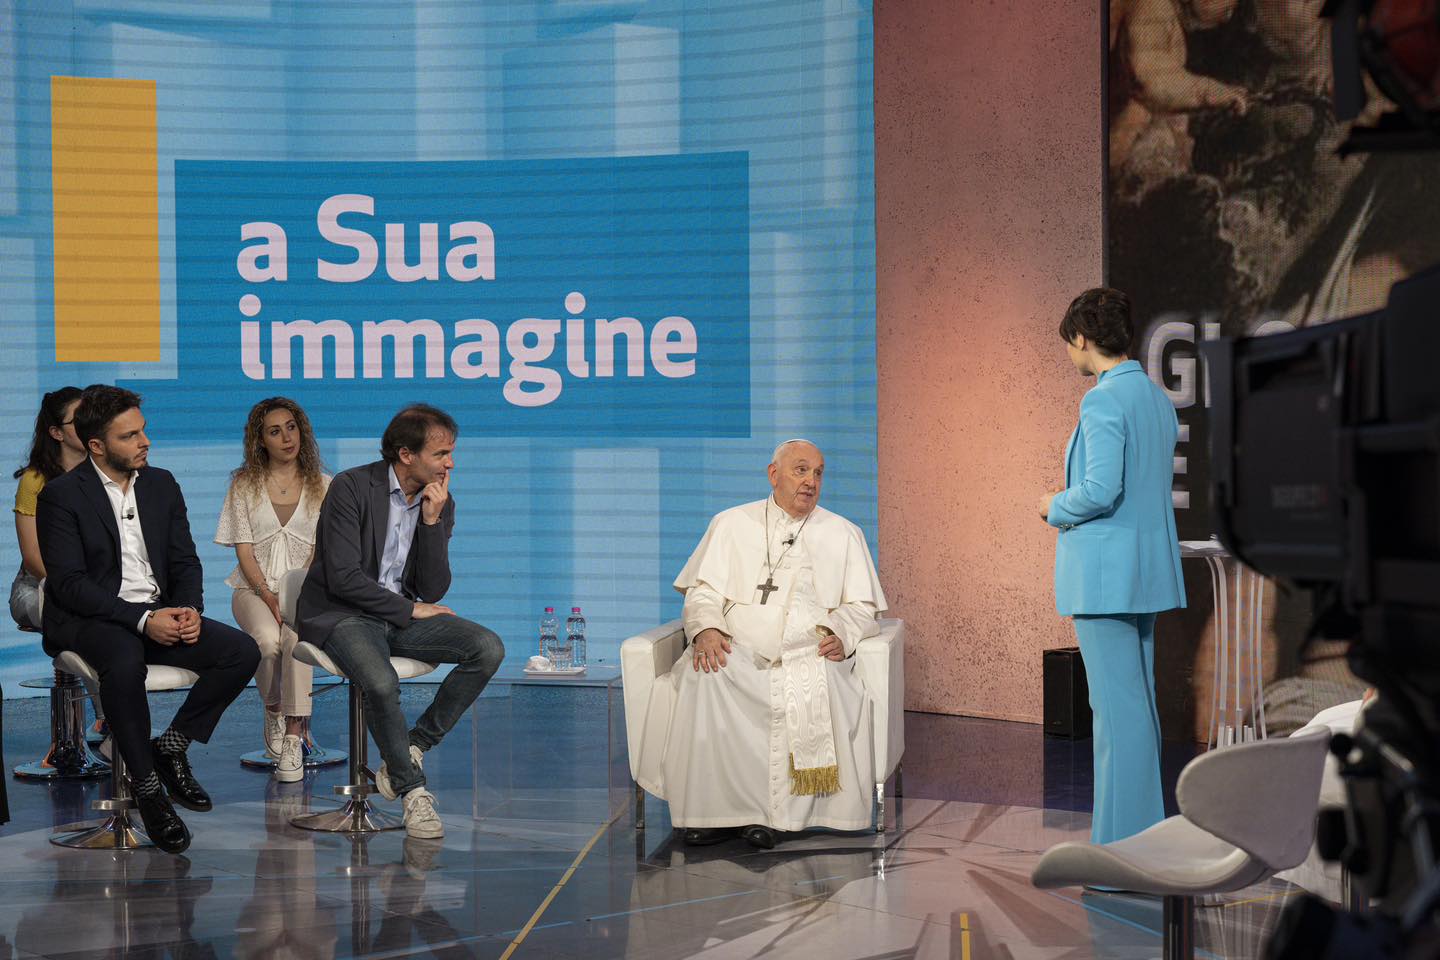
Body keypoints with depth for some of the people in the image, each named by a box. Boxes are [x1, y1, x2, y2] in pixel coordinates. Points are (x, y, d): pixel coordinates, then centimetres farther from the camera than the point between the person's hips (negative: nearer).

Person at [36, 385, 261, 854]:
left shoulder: (161, 485, 11)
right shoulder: (62, 495, -7)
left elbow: (185, 562, 13)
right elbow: (69, 584, -14)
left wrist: (189, 609, -10)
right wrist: (141, 620, -24)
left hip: (159, 615, 6)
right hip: (89, 621, -6)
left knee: (243, 651, -16)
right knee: (126, 661, -39)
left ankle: (171, 746, -1)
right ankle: (147, 787, -24)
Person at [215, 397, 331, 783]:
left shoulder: (322, 486, 9)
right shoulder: (243, 485, 7)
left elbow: (321, 551, 3)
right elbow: (244, 551, 1)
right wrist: (269, 597, -14)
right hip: (255, 588, 0)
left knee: (296, 635, -35)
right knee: (267, 639, -33)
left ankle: (293, 738, -33)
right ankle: (273, 712, -4)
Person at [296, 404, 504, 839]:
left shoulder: (440, 502, 4)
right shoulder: (351, 488, -13)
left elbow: (434, 590, -1)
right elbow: (343, 577, -19)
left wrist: (432, 520, -13)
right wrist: (410, 609, -12)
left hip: (401, 614, 6)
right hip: (341, 615, -6)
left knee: (489, 649, -16)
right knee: (382, 683, -36)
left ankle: (411, 750, -7)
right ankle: (412, 787, -11)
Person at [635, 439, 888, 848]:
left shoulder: (843, 534, 18)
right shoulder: (731, 524, 16)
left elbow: (861, 606, 15)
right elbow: (702, 591, 9)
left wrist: (841, 635, -8)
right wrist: (706, 630, -13)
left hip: (808, 655, 0)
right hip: (736, 652, 0)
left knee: (820, 685, -35)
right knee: (704, 678, -34)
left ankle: (769, 811, -27)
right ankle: (711, 809, -27)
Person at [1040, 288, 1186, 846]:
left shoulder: (1103, 401, -16)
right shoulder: (1159, 401, 12)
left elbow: (1101, 490, -23)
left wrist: (1056, 507, -4)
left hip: (1105, 574, -9)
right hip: (1148, 571, 9)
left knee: (1117, 706, -6)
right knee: (1138, 701, 15)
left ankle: (1122, 842, -3)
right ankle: (1146, 830, 22)